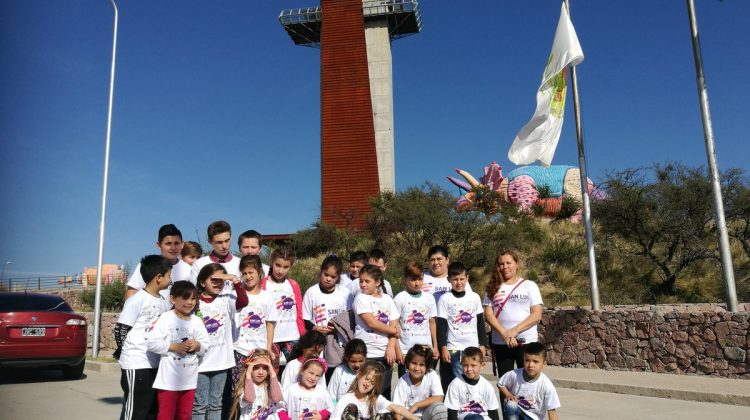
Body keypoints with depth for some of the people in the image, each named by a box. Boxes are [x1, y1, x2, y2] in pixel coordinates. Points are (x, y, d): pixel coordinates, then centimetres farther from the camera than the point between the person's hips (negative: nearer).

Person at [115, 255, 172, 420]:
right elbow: (120, 330, -11)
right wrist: (128, 353, 0)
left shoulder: (163, 302, 10)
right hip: (136, 365, -7)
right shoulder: (137, 300, -13)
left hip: (156, 365, 7)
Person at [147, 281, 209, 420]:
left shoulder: (197, 321, 6)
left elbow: (206, 346, 8)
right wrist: (174, 347, -19)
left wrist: (198, 346, -13)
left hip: (189, 380, 5)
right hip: (169, 380, -5)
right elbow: (152, 343, -13)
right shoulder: (166, 318, -7)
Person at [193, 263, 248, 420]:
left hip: (221, 361, 3)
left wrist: (235, 280, -21)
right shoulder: (195, 303, -4)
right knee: (200, 404, 5)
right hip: (200, 362, -3)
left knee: (216, 404, 15)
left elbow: (244, 301, -15)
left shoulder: (226, 300, 2)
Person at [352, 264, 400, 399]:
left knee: (385, 392, 8)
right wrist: (393, 331, -4)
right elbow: (371, 323, -13)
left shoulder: (387, 299, 8)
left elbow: (394, 325, 2)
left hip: (385, 353, 4)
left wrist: (391, 346, -11)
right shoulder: (361, 298, -4)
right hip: (366, 354, -4)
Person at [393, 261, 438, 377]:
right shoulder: (400, 298, -5)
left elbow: (432, 322, 12)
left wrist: (435, 346, 10)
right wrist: (397, 350, -8)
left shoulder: (429, 298, 6)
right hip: (405, 351, -3)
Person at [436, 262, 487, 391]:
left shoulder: (475, 297, 6)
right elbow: (441, 325, -4)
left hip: (473, 347, 3)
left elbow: (480, 322, 11)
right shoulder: (445, 299, -3)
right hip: (454, 348, -3)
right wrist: (443, 347, -8)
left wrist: (482, 344, 8)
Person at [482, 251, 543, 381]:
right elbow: (488, 314, 0)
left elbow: (537, 314, -5)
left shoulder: (529, 285, 3)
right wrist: (504, 333, -15)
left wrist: (515, 331, -16)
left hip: (526, 341, -2)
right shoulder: (494, 288, 7)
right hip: (501, 343, 2)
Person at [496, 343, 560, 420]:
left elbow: (551, 410, -16)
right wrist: (508, 395, -18)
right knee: (511, 405, -35)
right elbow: (500, 384, 0)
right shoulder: (514, 375, -18)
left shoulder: (547, 386, -21)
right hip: (514, 412, 1)